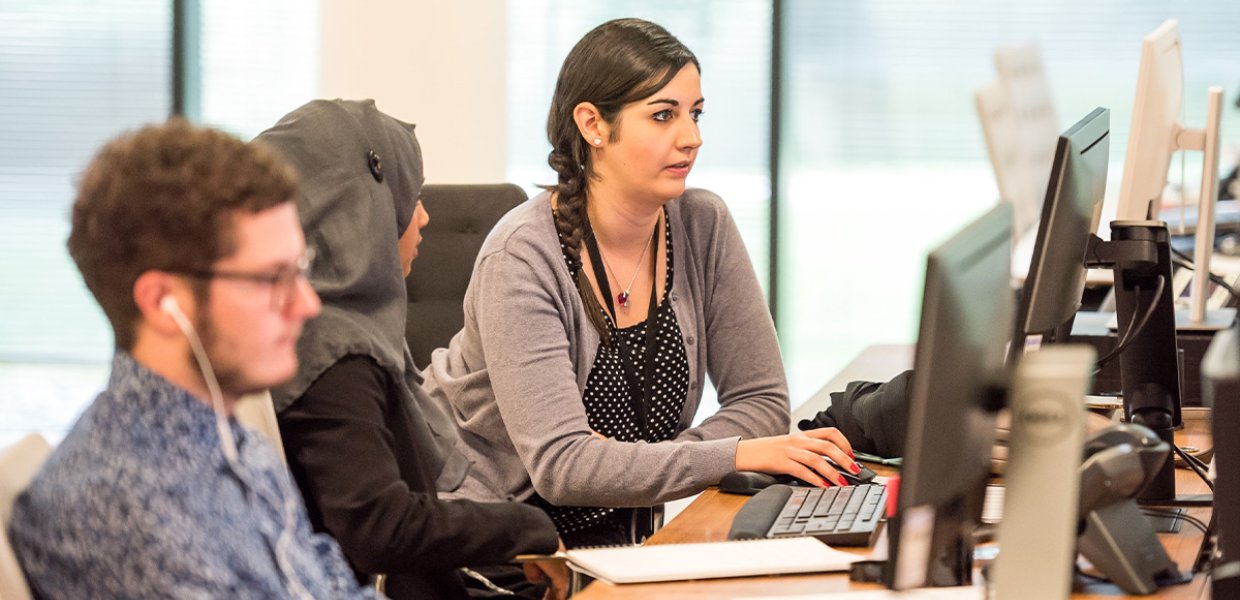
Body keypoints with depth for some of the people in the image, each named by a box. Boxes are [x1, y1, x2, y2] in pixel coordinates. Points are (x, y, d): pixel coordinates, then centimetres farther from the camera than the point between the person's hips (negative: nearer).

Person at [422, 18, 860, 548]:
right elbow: (560, 464, -28)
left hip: (606, 526, 6)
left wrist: (628, 467, -19)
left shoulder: (704, 227, -4)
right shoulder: (525, 256, -20)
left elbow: (762, 401, -2)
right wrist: (737, 456, -34)